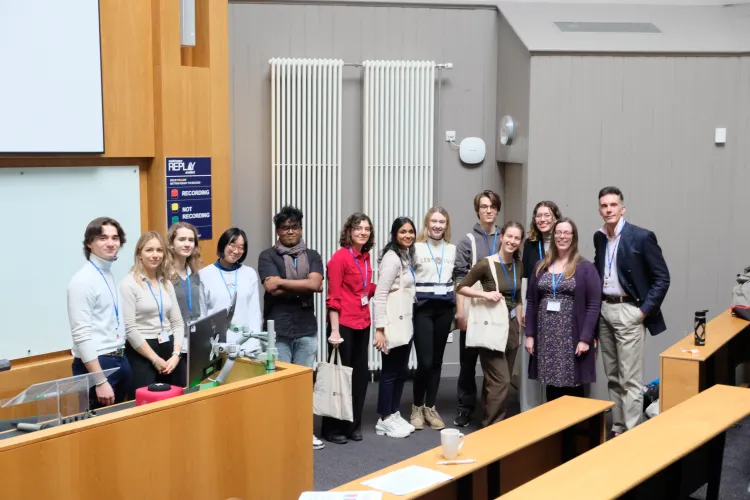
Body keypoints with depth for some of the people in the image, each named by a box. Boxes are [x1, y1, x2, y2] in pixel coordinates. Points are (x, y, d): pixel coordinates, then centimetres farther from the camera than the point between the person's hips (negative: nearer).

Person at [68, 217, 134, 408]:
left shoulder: (111, 275, 11)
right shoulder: (83, 280, -14)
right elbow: (82, 335, -20)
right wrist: (100, 381, -23)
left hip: (120, 361, 8)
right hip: (96, 364, -8)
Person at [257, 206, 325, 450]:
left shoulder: (312, 256, 9)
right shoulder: (267, 256, 1)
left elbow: (316, 285, -9)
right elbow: (272, 288, -14)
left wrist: (283, 283, -11)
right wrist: (302, 288, -8)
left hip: (307, 329, 3)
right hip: (277, 329, -3)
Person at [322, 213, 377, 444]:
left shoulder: (365, 257, 10)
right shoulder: (340, 257, -12)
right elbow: (333, 297, -14)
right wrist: (335, 330, -18)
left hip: (362, 323, 7)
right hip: (344, 324, -7)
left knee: (360, 374, 10)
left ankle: (353, 425, 21)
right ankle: (333, 428, 11)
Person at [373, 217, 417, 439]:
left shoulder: (407, 256, 14)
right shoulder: (391, 258, -14)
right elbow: (380, 295, -19)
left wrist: (408, 321, 12)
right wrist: (380, 329, -22)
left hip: (405, 324, 9)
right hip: (393, 325, -9)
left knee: (401, 371, 13)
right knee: (390, 372, -2)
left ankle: (394, 415, 23)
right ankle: (384, 420, 7)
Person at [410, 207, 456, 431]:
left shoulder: (452, 249, 10)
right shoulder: (416, 248, -3)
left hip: (445, 308, 4)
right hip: (423, 308, -4)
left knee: (437, 360, 8)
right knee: (425, 361, -8)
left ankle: (430, 408, 19)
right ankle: (417, 407, 11)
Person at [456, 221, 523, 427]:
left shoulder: (518, 266, 7)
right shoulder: (486, 264, -12)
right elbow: (461, 288, -6)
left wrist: (519, 328, 15)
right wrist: (485, 294, -19)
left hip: (511, 326, 6)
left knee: (494, 381, 13)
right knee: (500, 381, -10)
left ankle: (490, 423, 22)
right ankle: (491, 428, 0)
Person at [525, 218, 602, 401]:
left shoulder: (585, 268, -1)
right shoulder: (541, 266, 11)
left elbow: (594, 305, -7)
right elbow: (531, 302, 11)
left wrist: (585, 338, -14)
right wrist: (529, 334, 4)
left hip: (572, 338, -3)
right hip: (545, 338, 4)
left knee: (573, 388, -1)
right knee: (551, 386, 7)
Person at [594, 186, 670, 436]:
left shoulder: (642, 237, -11)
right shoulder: (599, 237, 9)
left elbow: (662, 278, -9)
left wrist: (645, 310, -13)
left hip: (628, 311, -7)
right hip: (604, 310, 7)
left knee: (630, 379, -5)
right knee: (612, 377, 13)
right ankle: (617, 428, 22)